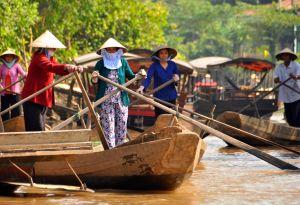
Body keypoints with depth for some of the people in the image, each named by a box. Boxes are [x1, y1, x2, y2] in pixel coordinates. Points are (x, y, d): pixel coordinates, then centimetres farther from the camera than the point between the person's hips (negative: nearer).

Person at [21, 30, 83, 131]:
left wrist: (74, 69, -11)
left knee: (40, 130, 11)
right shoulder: (38, 57, -14)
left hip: (42, 99, 10)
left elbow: (60, 71, 9)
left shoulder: (50, 58, 16)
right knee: (36, 130, -14)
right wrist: (66, 67, -49)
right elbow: (49, 67, -34)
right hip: (33, 99, -10)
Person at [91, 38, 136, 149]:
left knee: (122, 126, 5)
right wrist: (94, 78, -23)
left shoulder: (123, 62, 4)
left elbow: (131, 76, 11)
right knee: (108, 126, -3)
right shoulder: (101, 64, 0)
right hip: (106, 101, -2)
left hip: (121, 100, 2)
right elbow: (95, 82, 0)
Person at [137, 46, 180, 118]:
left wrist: (177, 77, -14)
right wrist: (142, 87, -37)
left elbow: (177, 76, 12)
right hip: (159, 97, -3)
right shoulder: (154, 66, -5)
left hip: (171, 96, 3)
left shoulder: (172, 65, 6)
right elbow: (148, 78, -17)